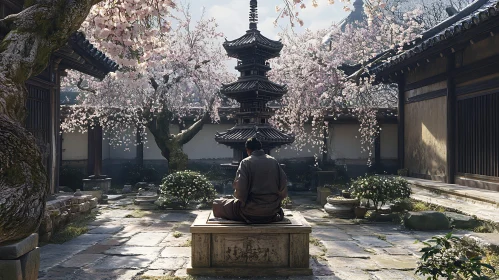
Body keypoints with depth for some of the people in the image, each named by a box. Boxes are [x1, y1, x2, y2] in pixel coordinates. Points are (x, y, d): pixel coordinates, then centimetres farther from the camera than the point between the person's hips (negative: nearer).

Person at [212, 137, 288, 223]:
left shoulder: (246, 162, -8)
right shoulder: (274, 161, 3)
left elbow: (240, 189, -17)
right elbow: (283, 185, -1)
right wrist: (274, 202, 13)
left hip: (251, 214, -5)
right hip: (272, 212, 6)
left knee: (217, 205, 8)